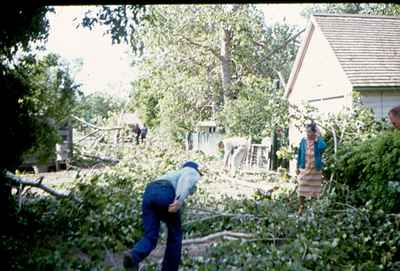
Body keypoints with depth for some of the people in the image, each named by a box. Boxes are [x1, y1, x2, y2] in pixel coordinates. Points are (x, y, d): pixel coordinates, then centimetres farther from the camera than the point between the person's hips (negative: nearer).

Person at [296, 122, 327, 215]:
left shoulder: (318, 141, -7)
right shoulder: (303, 140, 0)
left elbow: (323, 146, -31)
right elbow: (299, 154, 6)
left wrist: (318, 136, -22)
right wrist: (298, 167, 6)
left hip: (315, 169, -1)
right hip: (304, 168, 2)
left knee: (314, 188, 6)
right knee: (302, 187, 2)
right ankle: (301, 206, 14)